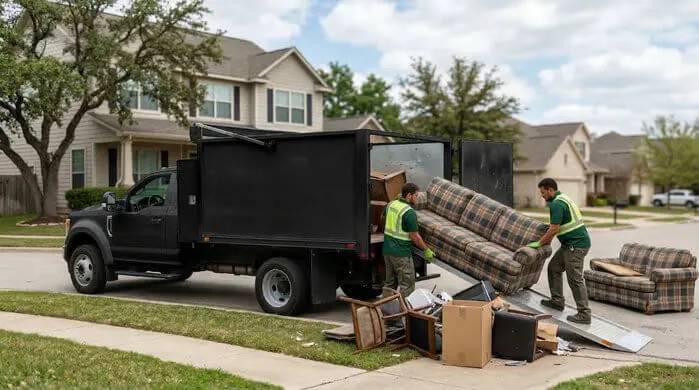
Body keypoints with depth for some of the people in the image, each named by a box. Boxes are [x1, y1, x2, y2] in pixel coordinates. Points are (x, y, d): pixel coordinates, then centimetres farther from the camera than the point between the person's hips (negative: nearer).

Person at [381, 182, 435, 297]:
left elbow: (383, 217, 25)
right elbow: (414, 236, -17)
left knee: (390, 282, 18)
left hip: (387, 249, 8)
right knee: (407, 284, 1)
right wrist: (426, 250, -7)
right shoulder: (409, 213, -20)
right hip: (401, 253, -8)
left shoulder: (391, 204, 4)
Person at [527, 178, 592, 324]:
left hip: (576, 245, -11)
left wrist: (539, 243, -9)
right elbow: (556, 227, 23)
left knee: (575, 279, -8)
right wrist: (547, 240, 24)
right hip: (569, 243, 11)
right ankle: (557, 301, 25)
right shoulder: (563, 198, 15)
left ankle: (584, 314, -4)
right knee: (554, 267, 19)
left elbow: (554, 229, -19)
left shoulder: (557, 204, -17)